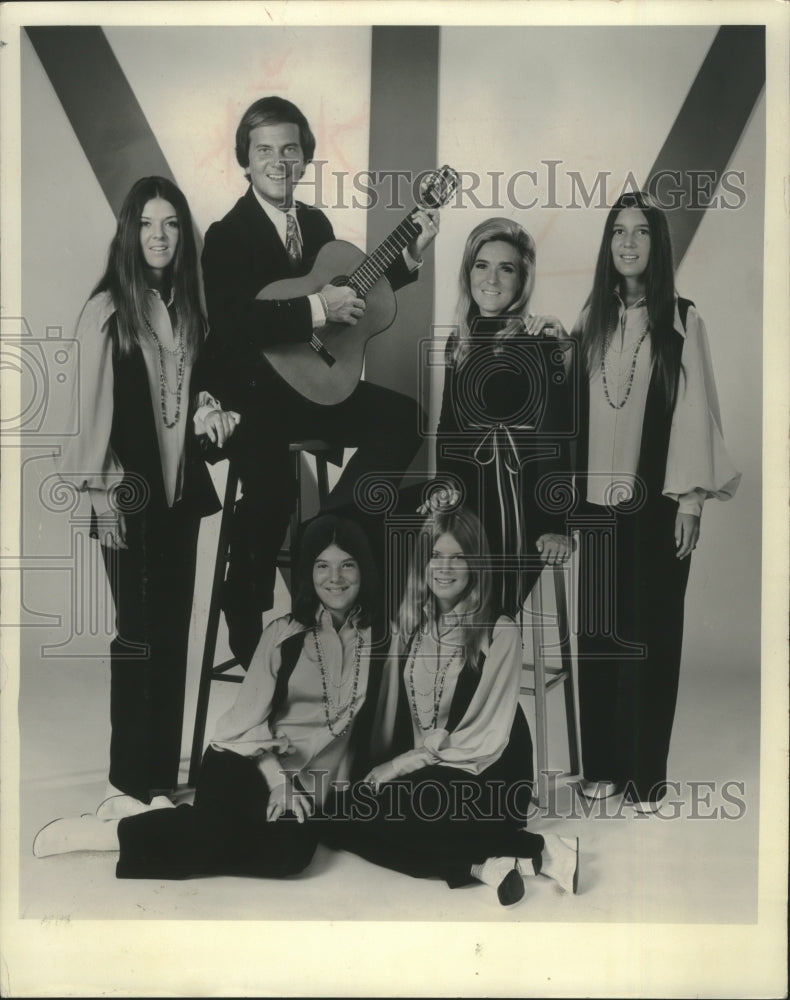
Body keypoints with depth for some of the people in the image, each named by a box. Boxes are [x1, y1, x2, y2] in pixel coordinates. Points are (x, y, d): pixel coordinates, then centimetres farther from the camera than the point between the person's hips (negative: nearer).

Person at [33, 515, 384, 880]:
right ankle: (110, 830, -10)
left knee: (293, 850, -32)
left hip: (308, 786, 1)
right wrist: (276, 778, -14)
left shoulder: (375, 638, 4)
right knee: (222, 830, -33)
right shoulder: (284, 633, 2)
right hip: (246, 761, -1)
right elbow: (249, 719, 0)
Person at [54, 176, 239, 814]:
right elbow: (93, 409, -9)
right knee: (138, 634, -3)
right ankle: (128, 782, 9)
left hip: (181, 486, 6)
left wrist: (210, 415, -2)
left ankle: (162, 773, 19)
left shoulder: (186, 308, 10)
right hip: (130, 493, -6)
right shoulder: (108, 311, -8)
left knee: (174, 629, 9)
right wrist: (103, 498, -12)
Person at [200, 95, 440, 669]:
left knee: (403, 418, -10)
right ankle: (247, 632, 1)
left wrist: (412, 257, 11)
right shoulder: (228, 235, -11)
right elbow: (230, 325, -26)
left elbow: (347, 293, 20)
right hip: (248, 393, -7)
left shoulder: (316, 223, 11)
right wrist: (316, 310, -27)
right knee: (271, 494, -24)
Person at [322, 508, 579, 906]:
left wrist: (404, 764, -13)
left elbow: (487, 735, -11)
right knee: (342, 819, -19)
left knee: (378, 815, -30)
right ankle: (481, 863, -22)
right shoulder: (408, 625, 8)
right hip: (415, 772, 6)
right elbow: (390, 712, 8)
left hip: (483, 778, -5)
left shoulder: (499, 631, -9)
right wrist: (381, 767, -5)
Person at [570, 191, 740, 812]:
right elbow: (576, 407, 9)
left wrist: (691, 500, -8)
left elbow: (695, 412, -4)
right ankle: (602, 766, 17)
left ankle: (645, 775, 10)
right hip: (597, 499, 3)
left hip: (656, 500, -3)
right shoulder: (592, 319, 9)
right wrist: (571, 491, 5)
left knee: (651, 631, 0)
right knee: (599, 629, 6)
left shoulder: (682, 321, -1)